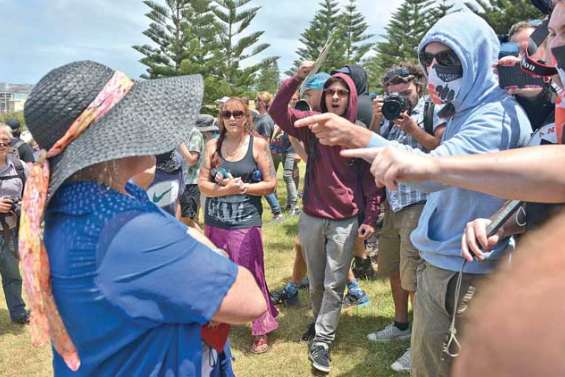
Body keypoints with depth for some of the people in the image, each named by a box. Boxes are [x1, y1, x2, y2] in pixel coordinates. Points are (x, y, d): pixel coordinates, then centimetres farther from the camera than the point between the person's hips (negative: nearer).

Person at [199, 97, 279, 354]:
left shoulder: (258, 144, -3)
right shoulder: (213, 146, 4)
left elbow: (271, 184, -3)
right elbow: (202, 184, 1)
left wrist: (242, 187, -14)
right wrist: (225, 189, -16)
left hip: (245, 222, -3)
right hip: (214, 221, 3)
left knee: (249, 276, 1)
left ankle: (261, 332, 17)